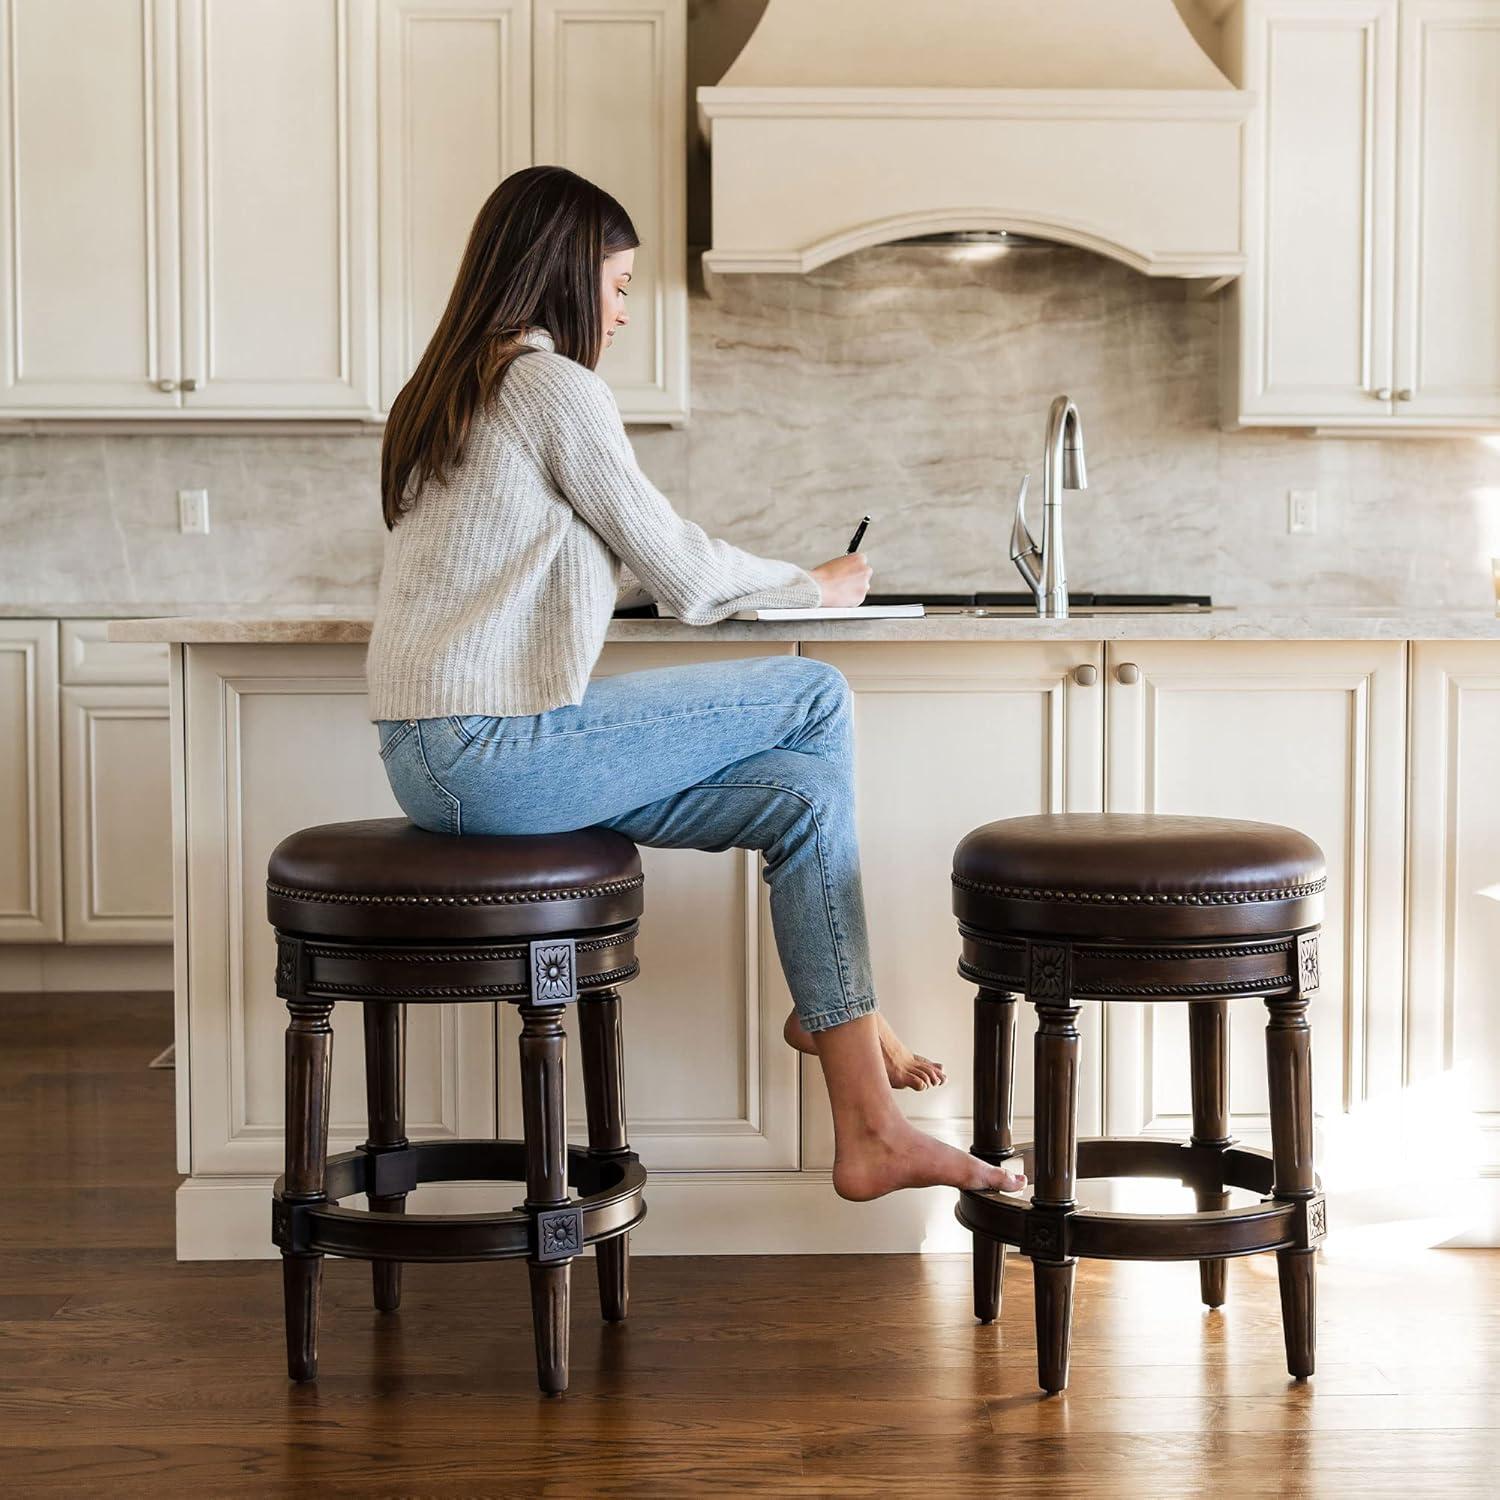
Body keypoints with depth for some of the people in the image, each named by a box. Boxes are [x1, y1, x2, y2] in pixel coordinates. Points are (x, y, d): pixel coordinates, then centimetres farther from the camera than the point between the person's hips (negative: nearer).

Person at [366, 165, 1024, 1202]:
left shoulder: (445, 396, 20)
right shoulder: (557, 386, -8)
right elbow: (683, 575, -5)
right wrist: (815, 586, 14)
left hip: (430, 759, 9)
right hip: (499, 750, -9)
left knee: (804, 794, 8)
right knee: (815, 700, 1)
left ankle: (872, 1131, 5)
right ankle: (842, 1012, 15)